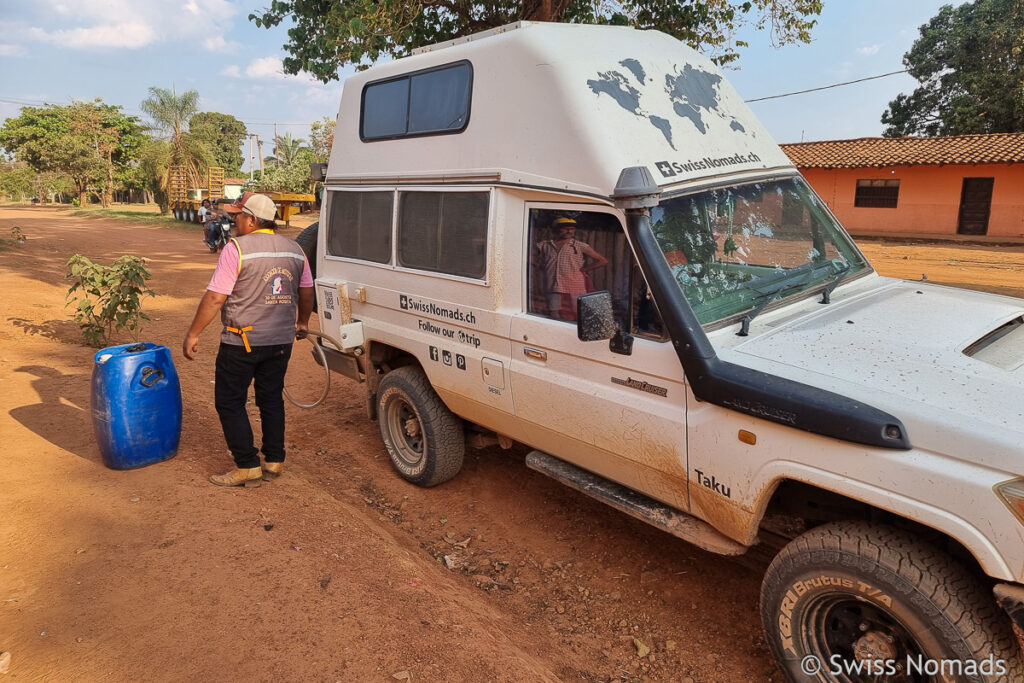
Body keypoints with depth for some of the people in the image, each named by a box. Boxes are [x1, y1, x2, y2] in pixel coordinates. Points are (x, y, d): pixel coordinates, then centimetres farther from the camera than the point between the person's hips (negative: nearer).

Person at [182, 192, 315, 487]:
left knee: (229, 402, 6)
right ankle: (275, 461, 21)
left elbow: (215, 298, -14)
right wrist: (302, 322, 31)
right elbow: (307, 293, 15)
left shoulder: (236, 249, -12)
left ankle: (247, 466, 7)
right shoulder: (295, 250, 7)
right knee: (272, 399, 16)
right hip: (281, 341, 6)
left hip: (242, 342, -6)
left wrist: (193, 334, -7)